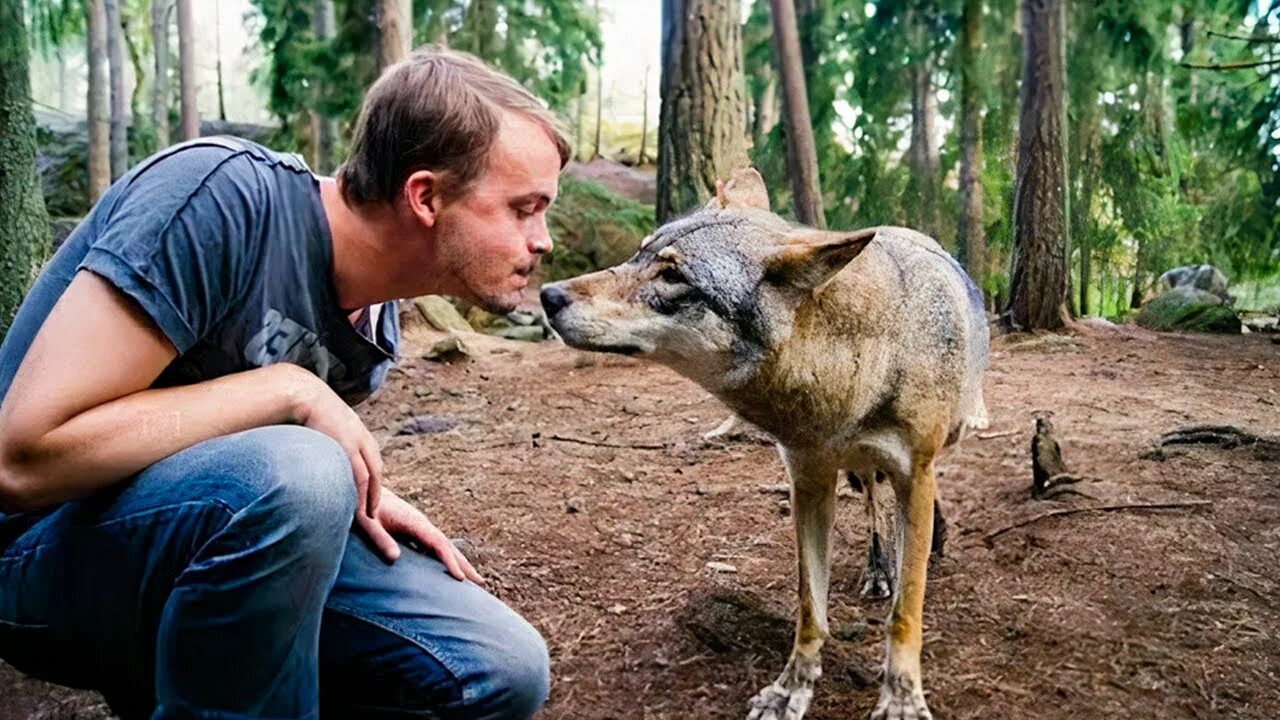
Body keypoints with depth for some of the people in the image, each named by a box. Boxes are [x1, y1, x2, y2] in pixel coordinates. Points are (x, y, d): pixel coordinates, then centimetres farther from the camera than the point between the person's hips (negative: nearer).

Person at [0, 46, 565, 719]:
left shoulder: (373, 321, -1)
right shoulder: (225, 194, -25)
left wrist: (353, 488, -5)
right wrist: (290, 389, -25)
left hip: (219, 543, 7)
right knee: (291, 477, -37)